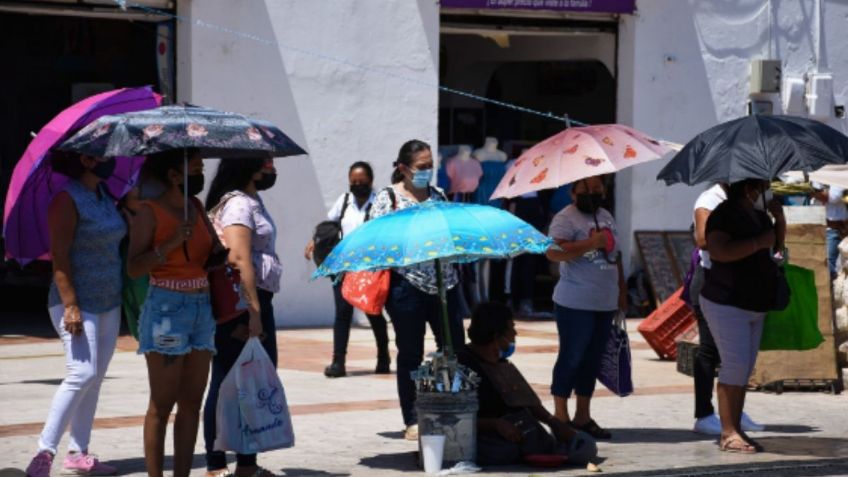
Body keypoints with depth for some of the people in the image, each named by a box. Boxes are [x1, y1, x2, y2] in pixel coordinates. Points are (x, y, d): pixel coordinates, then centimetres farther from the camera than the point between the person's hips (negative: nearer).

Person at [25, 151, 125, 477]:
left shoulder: (103, 195, 13)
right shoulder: (68, 199, -13)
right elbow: (59, 255, -17)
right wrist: (70, 305, -24)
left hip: (108, 303, 9)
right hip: (77, 304, -9)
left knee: (95, 379, 8)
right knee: (82, 374, -19)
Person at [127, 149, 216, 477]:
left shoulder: (196, 207, 11)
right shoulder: (150, 211, -8)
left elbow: (211, 254, 20)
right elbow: (133, 268, -13)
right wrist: (172, 243, -22)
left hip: (202, 307, 7)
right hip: (166, 309, -7)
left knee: (191, 402, 7)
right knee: (162, 404, -4)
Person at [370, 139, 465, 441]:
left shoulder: (438, 195, 14)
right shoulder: (388, 198, 0)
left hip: (444, 283, 5)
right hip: (407, 284, -4)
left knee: (454, 348, 2)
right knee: (410, 354, 2)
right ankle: (412, 421, 9)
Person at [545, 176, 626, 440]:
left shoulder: (606, 217, 16)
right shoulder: (565, 218, -10)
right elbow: (553, 252, -25)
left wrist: (621, 291, 21)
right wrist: (591, 243, -26)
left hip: (604, 304, 7)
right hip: (575, 305, -7)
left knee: (592, 359, 11)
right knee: (571, 357, -4)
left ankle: (583, 416, 18)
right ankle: (561, 416, 3)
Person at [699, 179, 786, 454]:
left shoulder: (758, 215, 12)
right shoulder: (725, 215, -15)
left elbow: (777, 244, 25)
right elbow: (719, 251, -30)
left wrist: (779, 218, 7)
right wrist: (759, 241, -25)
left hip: (754, 306, 9)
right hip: (727, 304, -9)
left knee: (745, 368, 8)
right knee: (735, 366, -13)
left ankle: (736, 430, 13)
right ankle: (728, 433, -11)